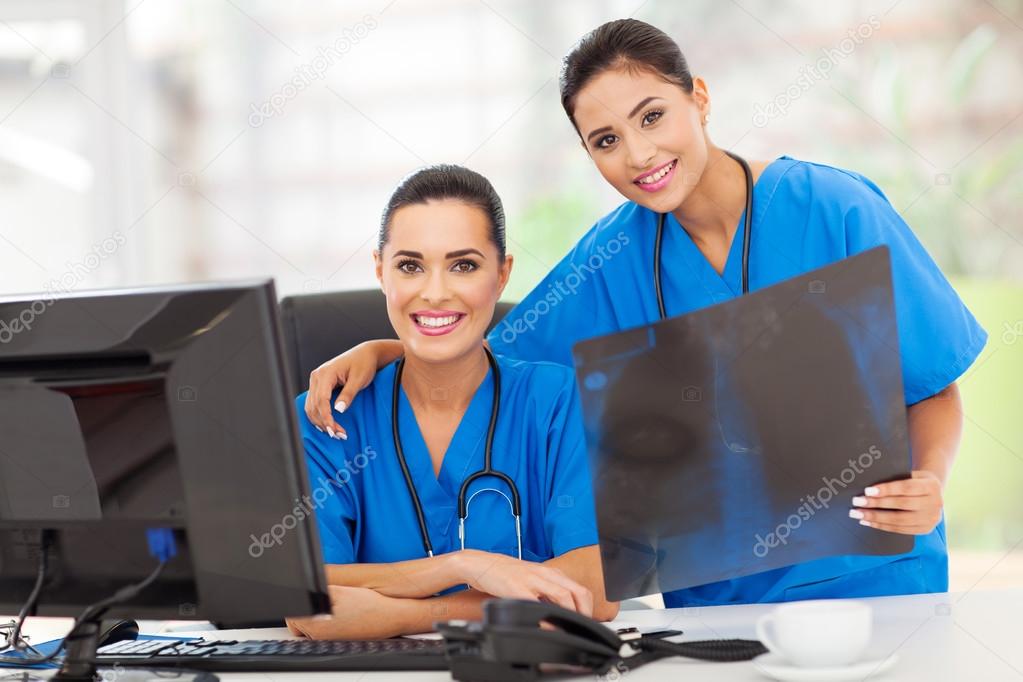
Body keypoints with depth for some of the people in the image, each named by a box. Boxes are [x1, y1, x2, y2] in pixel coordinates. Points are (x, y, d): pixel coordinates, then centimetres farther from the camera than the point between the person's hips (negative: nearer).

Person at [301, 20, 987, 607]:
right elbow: (494, 353, 12)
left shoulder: (836, 211, -9)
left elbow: (935, 387, -4)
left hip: (867, 572, -3)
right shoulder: (616, 253, 2)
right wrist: (380, 348, -5)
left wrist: (926, 484, -24)